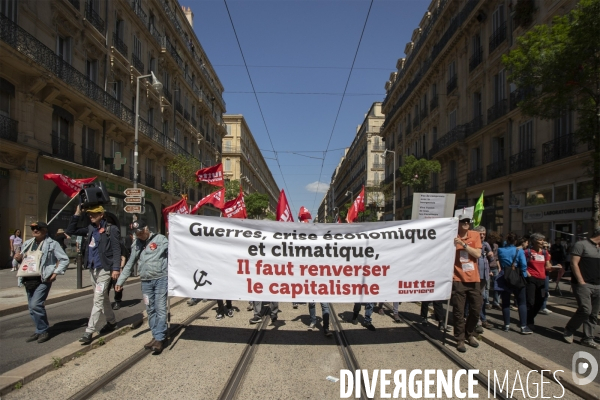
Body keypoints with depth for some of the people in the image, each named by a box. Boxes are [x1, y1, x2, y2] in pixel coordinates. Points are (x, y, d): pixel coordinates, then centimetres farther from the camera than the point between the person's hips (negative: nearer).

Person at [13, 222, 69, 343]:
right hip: (29, 280, 7)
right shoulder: (27, 244, 14)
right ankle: (40, 331, 24)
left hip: (43, 280, -7)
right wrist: (18, 258, 0)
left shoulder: (52, 244, -5)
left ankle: (43, 331, -2)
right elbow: (22, 259, 23)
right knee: (32, 308, 11)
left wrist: (56, 272, -14)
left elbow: (64, 260, -6)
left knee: (35, 305, -16)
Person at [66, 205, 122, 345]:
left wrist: (116, 268, -20)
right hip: (92, 269, 7)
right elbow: (70, 231, 13)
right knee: (103, 298, 18)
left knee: (98, 300, -6)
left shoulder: (111, 229, -9)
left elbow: (116, 250, -13)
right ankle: (111, 322, 33)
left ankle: (89, 331, -3)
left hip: (104, 269, -7)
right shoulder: (90, 229, 10)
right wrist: (77, 214, 5)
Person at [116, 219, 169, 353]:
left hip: (161, 279, -6)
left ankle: (159, 339, -3)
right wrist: (120, 281, 17)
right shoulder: (136, 244, 14)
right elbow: (129, 264, 19)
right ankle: (156, 336, 17)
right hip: (146, 282, 6)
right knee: (150, 310, 9)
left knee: (160, 309, -7)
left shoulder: (160, 239, -3)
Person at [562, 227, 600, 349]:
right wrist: (581, 281, -15)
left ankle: (588, 339, 16)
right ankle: (568, 332, 4)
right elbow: (574, 263, -12)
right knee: (585, 310, -14)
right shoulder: (581, 245, -6)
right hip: (583, 284, -7)